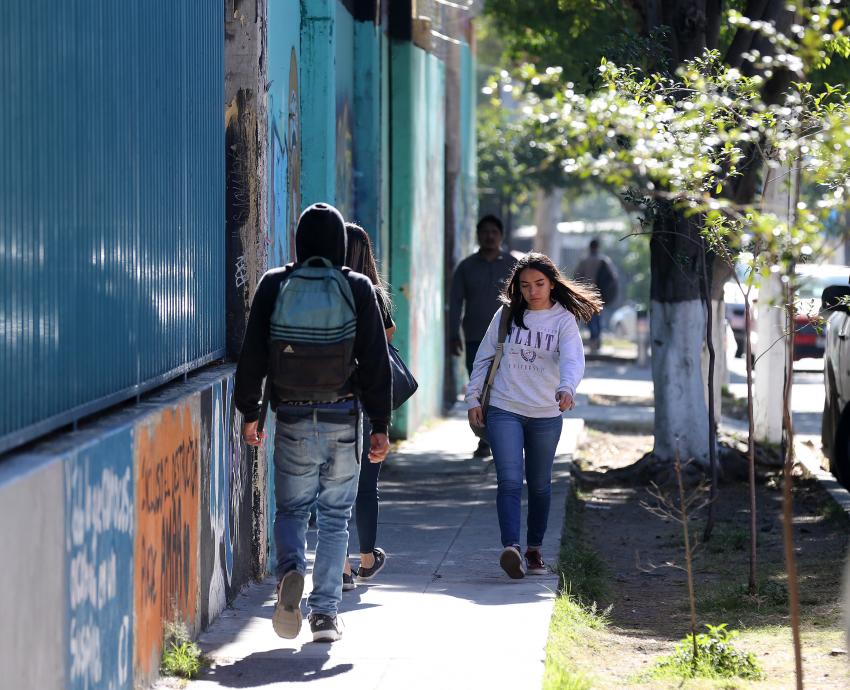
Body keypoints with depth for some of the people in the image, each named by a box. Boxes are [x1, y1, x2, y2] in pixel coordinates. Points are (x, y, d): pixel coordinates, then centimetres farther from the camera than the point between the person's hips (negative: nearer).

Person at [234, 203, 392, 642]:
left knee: (291, 508, 13)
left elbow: (252, 355, 1)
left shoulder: (274, 286, -1)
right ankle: (324, 613, 6)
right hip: (343, 420, 0)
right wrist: (380, 425, 3)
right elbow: (376, 362, -3)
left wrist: (249, 412, 11)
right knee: (335, 516, 9)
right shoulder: (357, 290, -3)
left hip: (291, 419, 0)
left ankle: (290, 570, -17)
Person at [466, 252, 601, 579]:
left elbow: (573, 358, -18)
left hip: (546, 414, 1)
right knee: (509, 481, -14)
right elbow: (484, 357, 9)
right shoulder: (506, 315, 2)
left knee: (540, 485, 12)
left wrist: (567, 387, -37)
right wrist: (473, 397, 5)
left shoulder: (563, 319, -3)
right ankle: (511, 548, -25)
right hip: (504, 410, -1)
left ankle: (534, 549, 26)